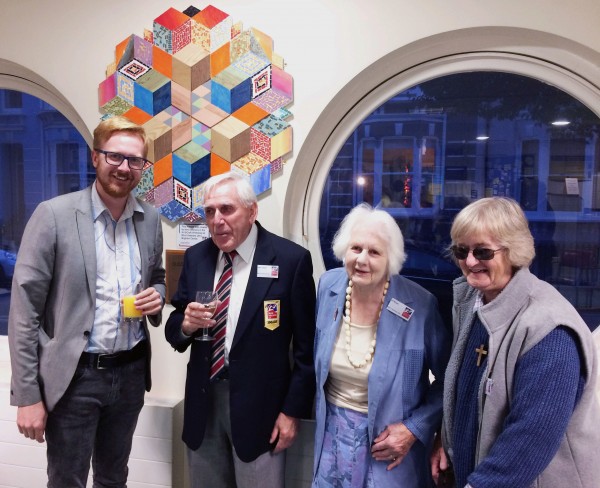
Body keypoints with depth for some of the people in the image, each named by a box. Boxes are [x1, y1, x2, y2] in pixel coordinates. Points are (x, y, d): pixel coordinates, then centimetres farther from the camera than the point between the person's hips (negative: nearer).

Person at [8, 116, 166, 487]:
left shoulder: (150, 219, 2)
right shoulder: (54, 215, -12)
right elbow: (24, 310, -11)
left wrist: (157, 295, -7)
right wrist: (27, 395, -11)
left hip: (131, 372, 4)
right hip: (74, 377, -4)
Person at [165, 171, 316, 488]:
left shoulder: (291, 259, -11)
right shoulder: (195, 257, 2)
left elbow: (306, 345, -8)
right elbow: (174, 329, 7)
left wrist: (293, 410, -7)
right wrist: (185, 324, -15)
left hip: (259, 404, -4)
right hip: (203, 401, 4)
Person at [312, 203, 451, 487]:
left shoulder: (420, 306, -22)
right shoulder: (328, 285, -10)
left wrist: (415, 429, -15)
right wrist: (321, 408, 11)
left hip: (388, 438, -3)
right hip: (333, 430, 4)